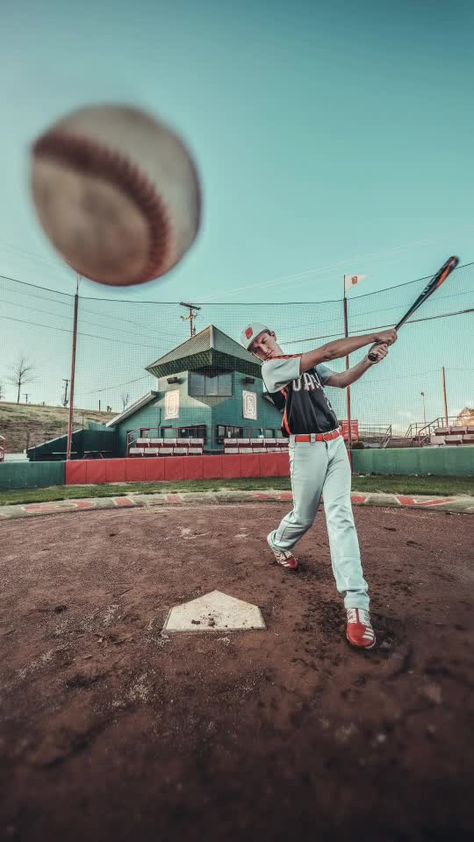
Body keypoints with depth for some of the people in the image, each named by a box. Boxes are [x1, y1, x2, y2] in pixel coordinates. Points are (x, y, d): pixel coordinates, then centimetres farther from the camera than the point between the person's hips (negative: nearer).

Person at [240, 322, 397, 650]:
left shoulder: (310, 365, 17)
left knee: (341, 516, -4)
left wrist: (369, 360, -7)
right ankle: (278, 542, 41)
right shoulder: (271, 368, -7)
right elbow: (326, 352, -13)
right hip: (306, 448, -5)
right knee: (304, 516, 7)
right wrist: (375, 336, -9)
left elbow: (342, 380, 10)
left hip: (336, 443, 5)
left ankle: (356, 602, -3)